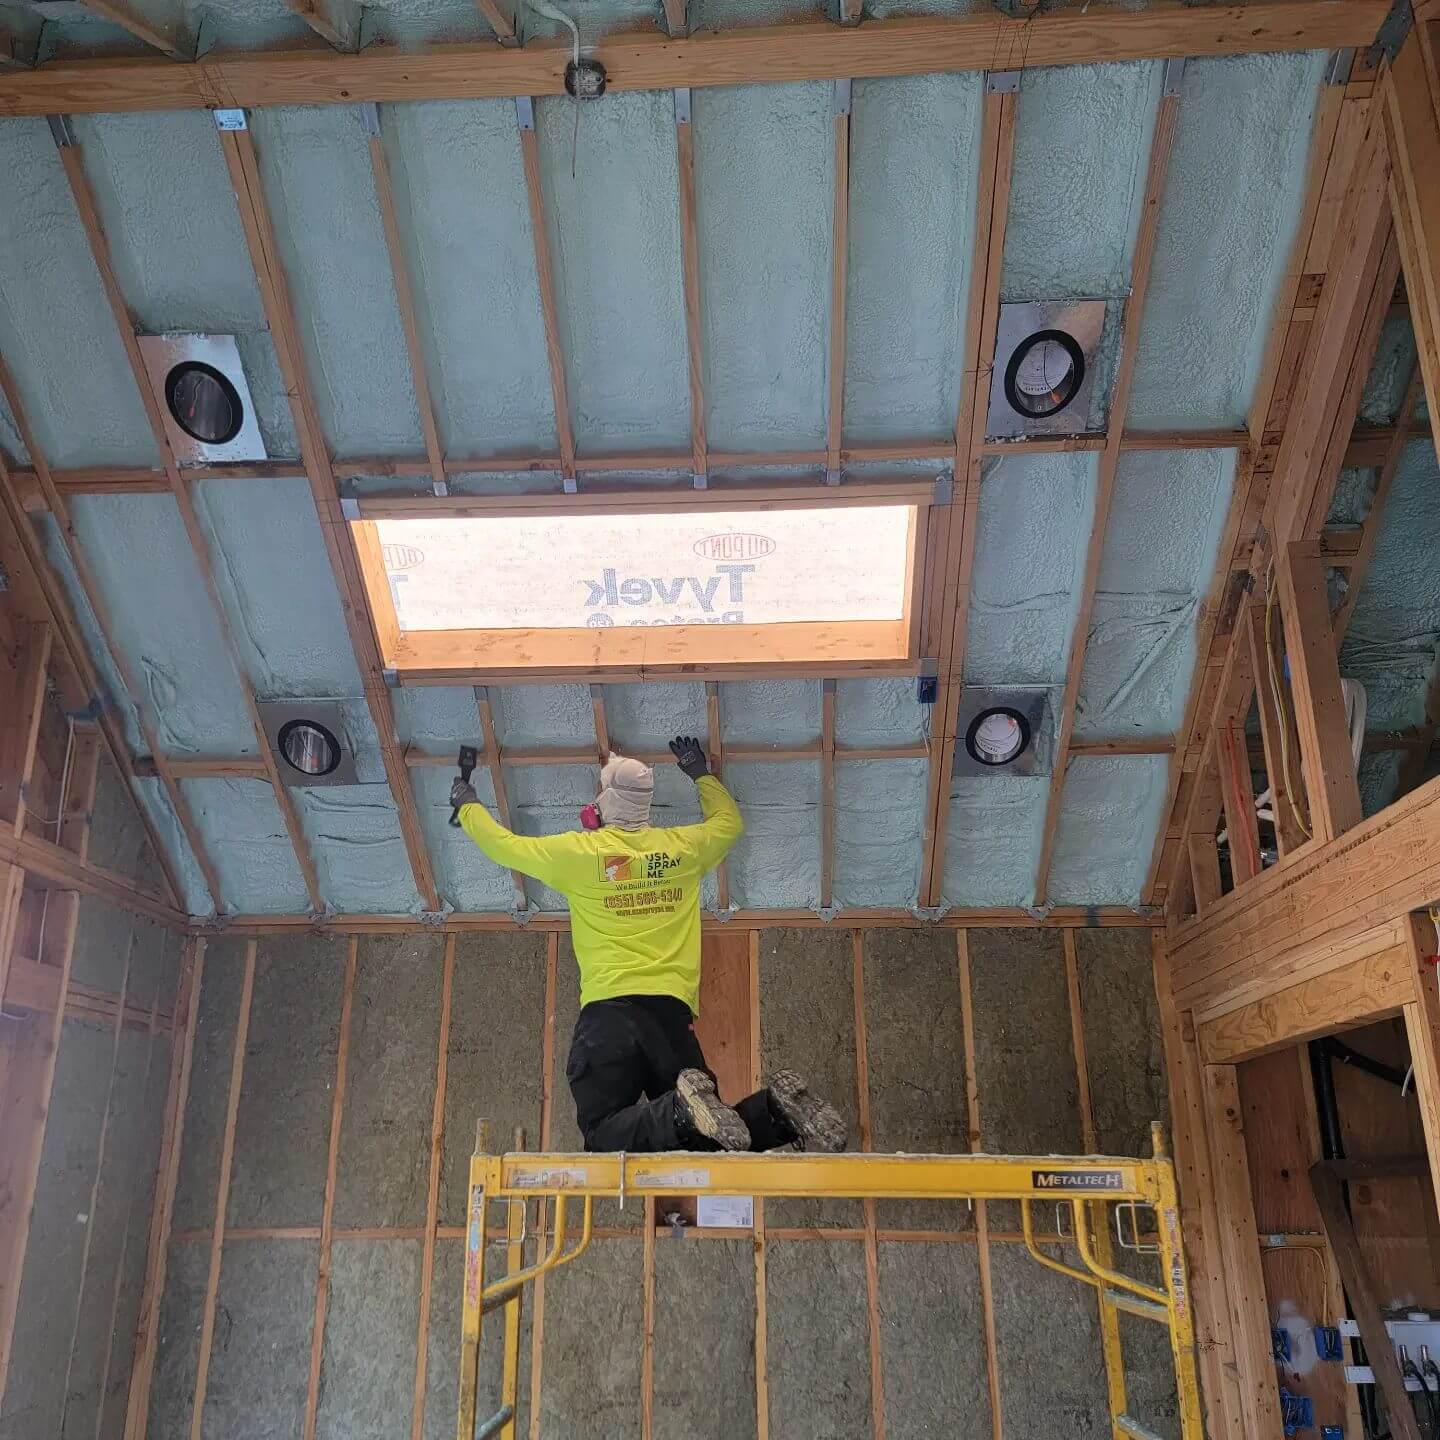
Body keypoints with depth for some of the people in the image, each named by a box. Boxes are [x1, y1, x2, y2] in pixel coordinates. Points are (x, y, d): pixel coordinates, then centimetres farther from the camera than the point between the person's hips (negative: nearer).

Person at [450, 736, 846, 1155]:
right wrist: (700, 772, 49)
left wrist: (467, 805, 39)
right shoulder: (682, 848, 14)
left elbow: (502, 844, 20)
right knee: (707, 1138, 10)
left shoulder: (579, 851, 6)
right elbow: (729, 820, 36)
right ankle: (775, 1107, -20)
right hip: (673, 1009, 4)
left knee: (606, 1137, -10)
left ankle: (683, 1110, -38)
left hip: (608, 1007, -3)